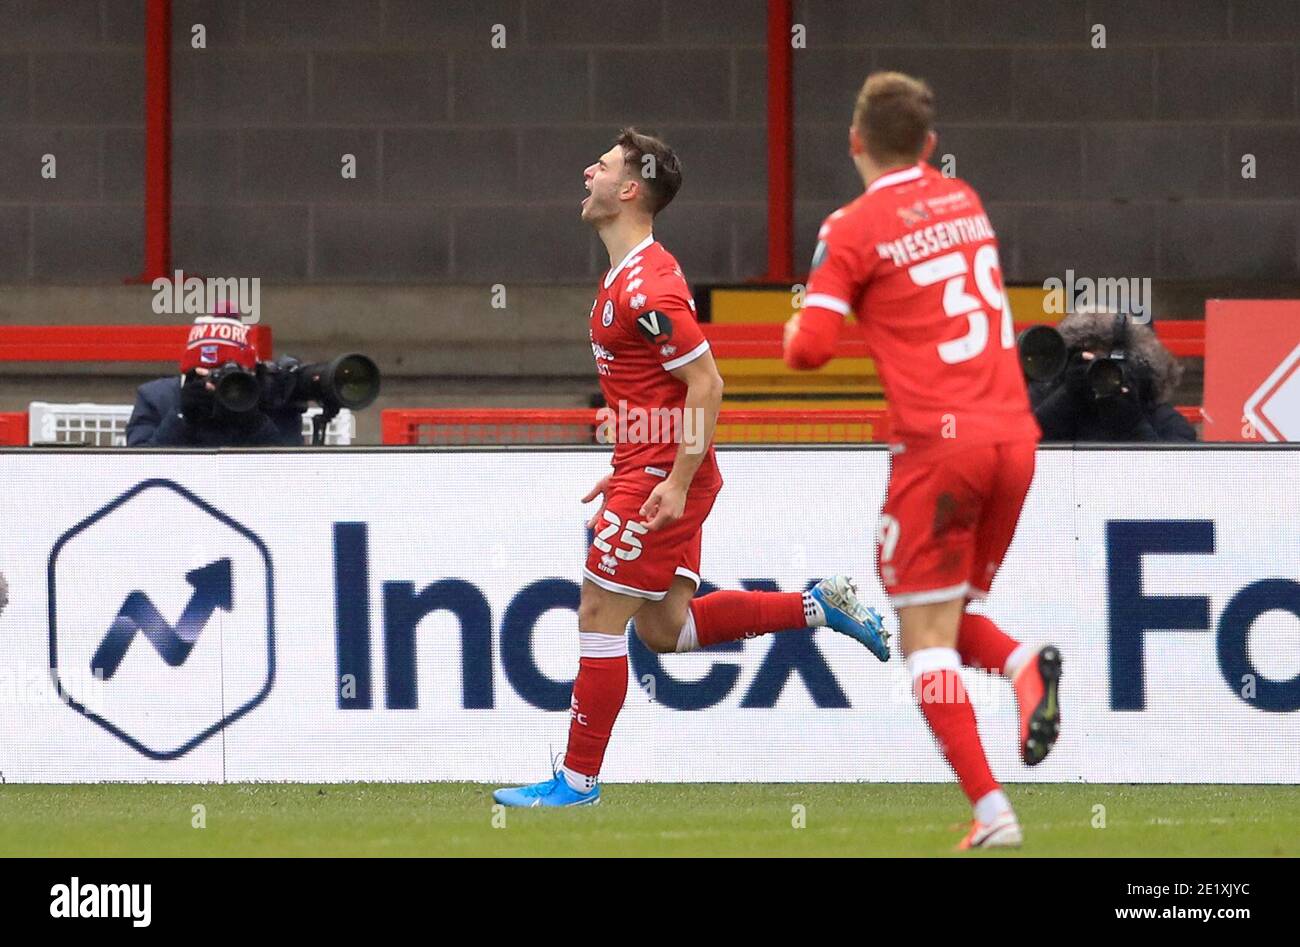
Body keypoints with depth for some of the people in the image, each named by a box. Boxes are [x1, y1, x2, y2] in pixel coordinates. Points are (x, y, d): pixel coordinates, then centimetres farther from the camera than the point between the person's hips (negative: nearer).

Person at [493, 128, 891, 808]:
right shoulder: (628, 275, 14)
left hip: (661, 480, -10)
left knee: (599, 617, -4)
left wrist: (677, 483, -23)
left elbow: (706, 383, -22)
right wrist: (627, 469, 22)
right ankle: (820, 606, 17)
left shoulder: (646, 287, -19)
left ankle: (578, 779, 3)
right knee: (665, 630, 13)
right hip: (652, 472, 10)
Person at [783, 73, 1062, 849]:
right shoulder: (965, 203, 14)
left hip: (939, 442, -6)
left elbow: (810, 349, -9)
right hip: (1014, 435, 6)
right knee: (951, 615, 20)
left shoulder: (854, 230, -4)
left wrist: (796, 332, 12)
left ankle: (992, 811, -13)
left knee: (927, 634, -1)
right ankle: (1025, 666, -13)